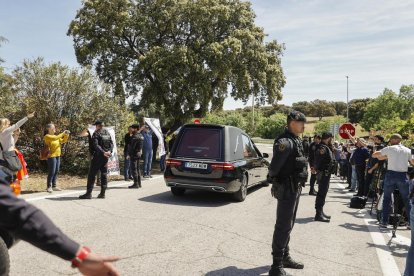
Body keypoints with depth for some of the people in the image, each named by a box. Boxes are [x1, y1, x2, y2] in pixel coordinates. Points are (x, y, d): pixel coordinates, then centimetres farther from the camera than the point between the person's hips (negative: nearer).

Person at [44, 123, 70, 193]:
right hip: (51, 156, -8)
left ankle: (54, 186, 15)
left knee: (56, 171, 9)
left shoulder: (55, 136, 17)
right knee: (51, 172, -8)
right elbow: (55, 138, -23)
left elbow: (63, 141, 16)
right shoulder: (47, 136, -7)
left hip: (57, 156, 8)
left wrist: (66, 135, 1)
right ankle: (49, 187, -2)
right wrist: (63, 133, -17)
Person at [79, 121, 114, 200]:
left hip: (98, 156, -6)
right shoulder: (107, 133, 11)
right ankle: (102, 193, 10)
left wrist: (103, 152, -22)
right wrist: (109, 151, -6)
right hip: (106, 157, 6)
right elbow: (111, 143, 6)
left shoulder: (96, 133, -8)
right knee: (104, 174, 10)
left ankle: (89, 193, -3)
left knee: (92, 174, -1)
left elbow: (96, 145, -19)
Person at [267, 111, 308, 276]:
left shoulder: (296, 140, 12)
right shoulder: (285, 141, -20)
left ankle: (285, 257, 32)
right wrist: (273, 179, -7)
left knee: (288, 225, 18)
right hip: (287, 189, -10)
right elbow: (274, 166, -24)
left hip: (295, 188, 10)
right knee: (283, 226, -4)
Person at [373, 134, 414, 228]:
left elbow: (374, 155, 7)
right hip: (403, 176, 1)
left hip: (391, 175, -1)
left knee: (386, 198, 9)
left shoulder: (389, 149, 1)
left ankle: (384, 222, 7)